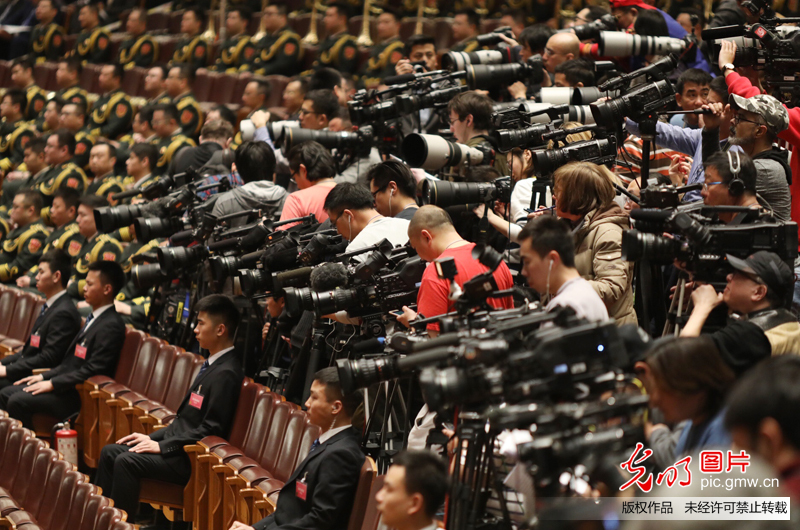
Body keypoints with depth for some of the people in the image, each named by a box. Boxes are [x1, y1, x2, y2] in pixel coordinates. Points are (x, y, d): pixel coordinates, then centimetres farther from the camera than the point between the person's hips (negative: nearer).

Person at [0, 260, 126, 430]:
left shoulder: (111, 326, -16)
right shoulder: (95, 319, 16)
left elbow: (92, 370, -21)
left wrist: (52, 384, -18)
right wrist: (44, 376, 9)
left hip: (79, 394, -10)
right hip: (68, 384, 10)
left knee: (18, 401, -22)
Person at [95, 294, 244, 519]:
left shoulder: (226, 374, -18)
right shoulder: (212, 365, 14)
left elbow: (211, 429, -22)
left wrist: (162, 446, -17)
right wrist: (153, 437, 11)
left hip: (190, 458, -11)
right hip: (178, 444, 11)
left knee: (127, 462, -24)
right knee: (110, 452, 7)